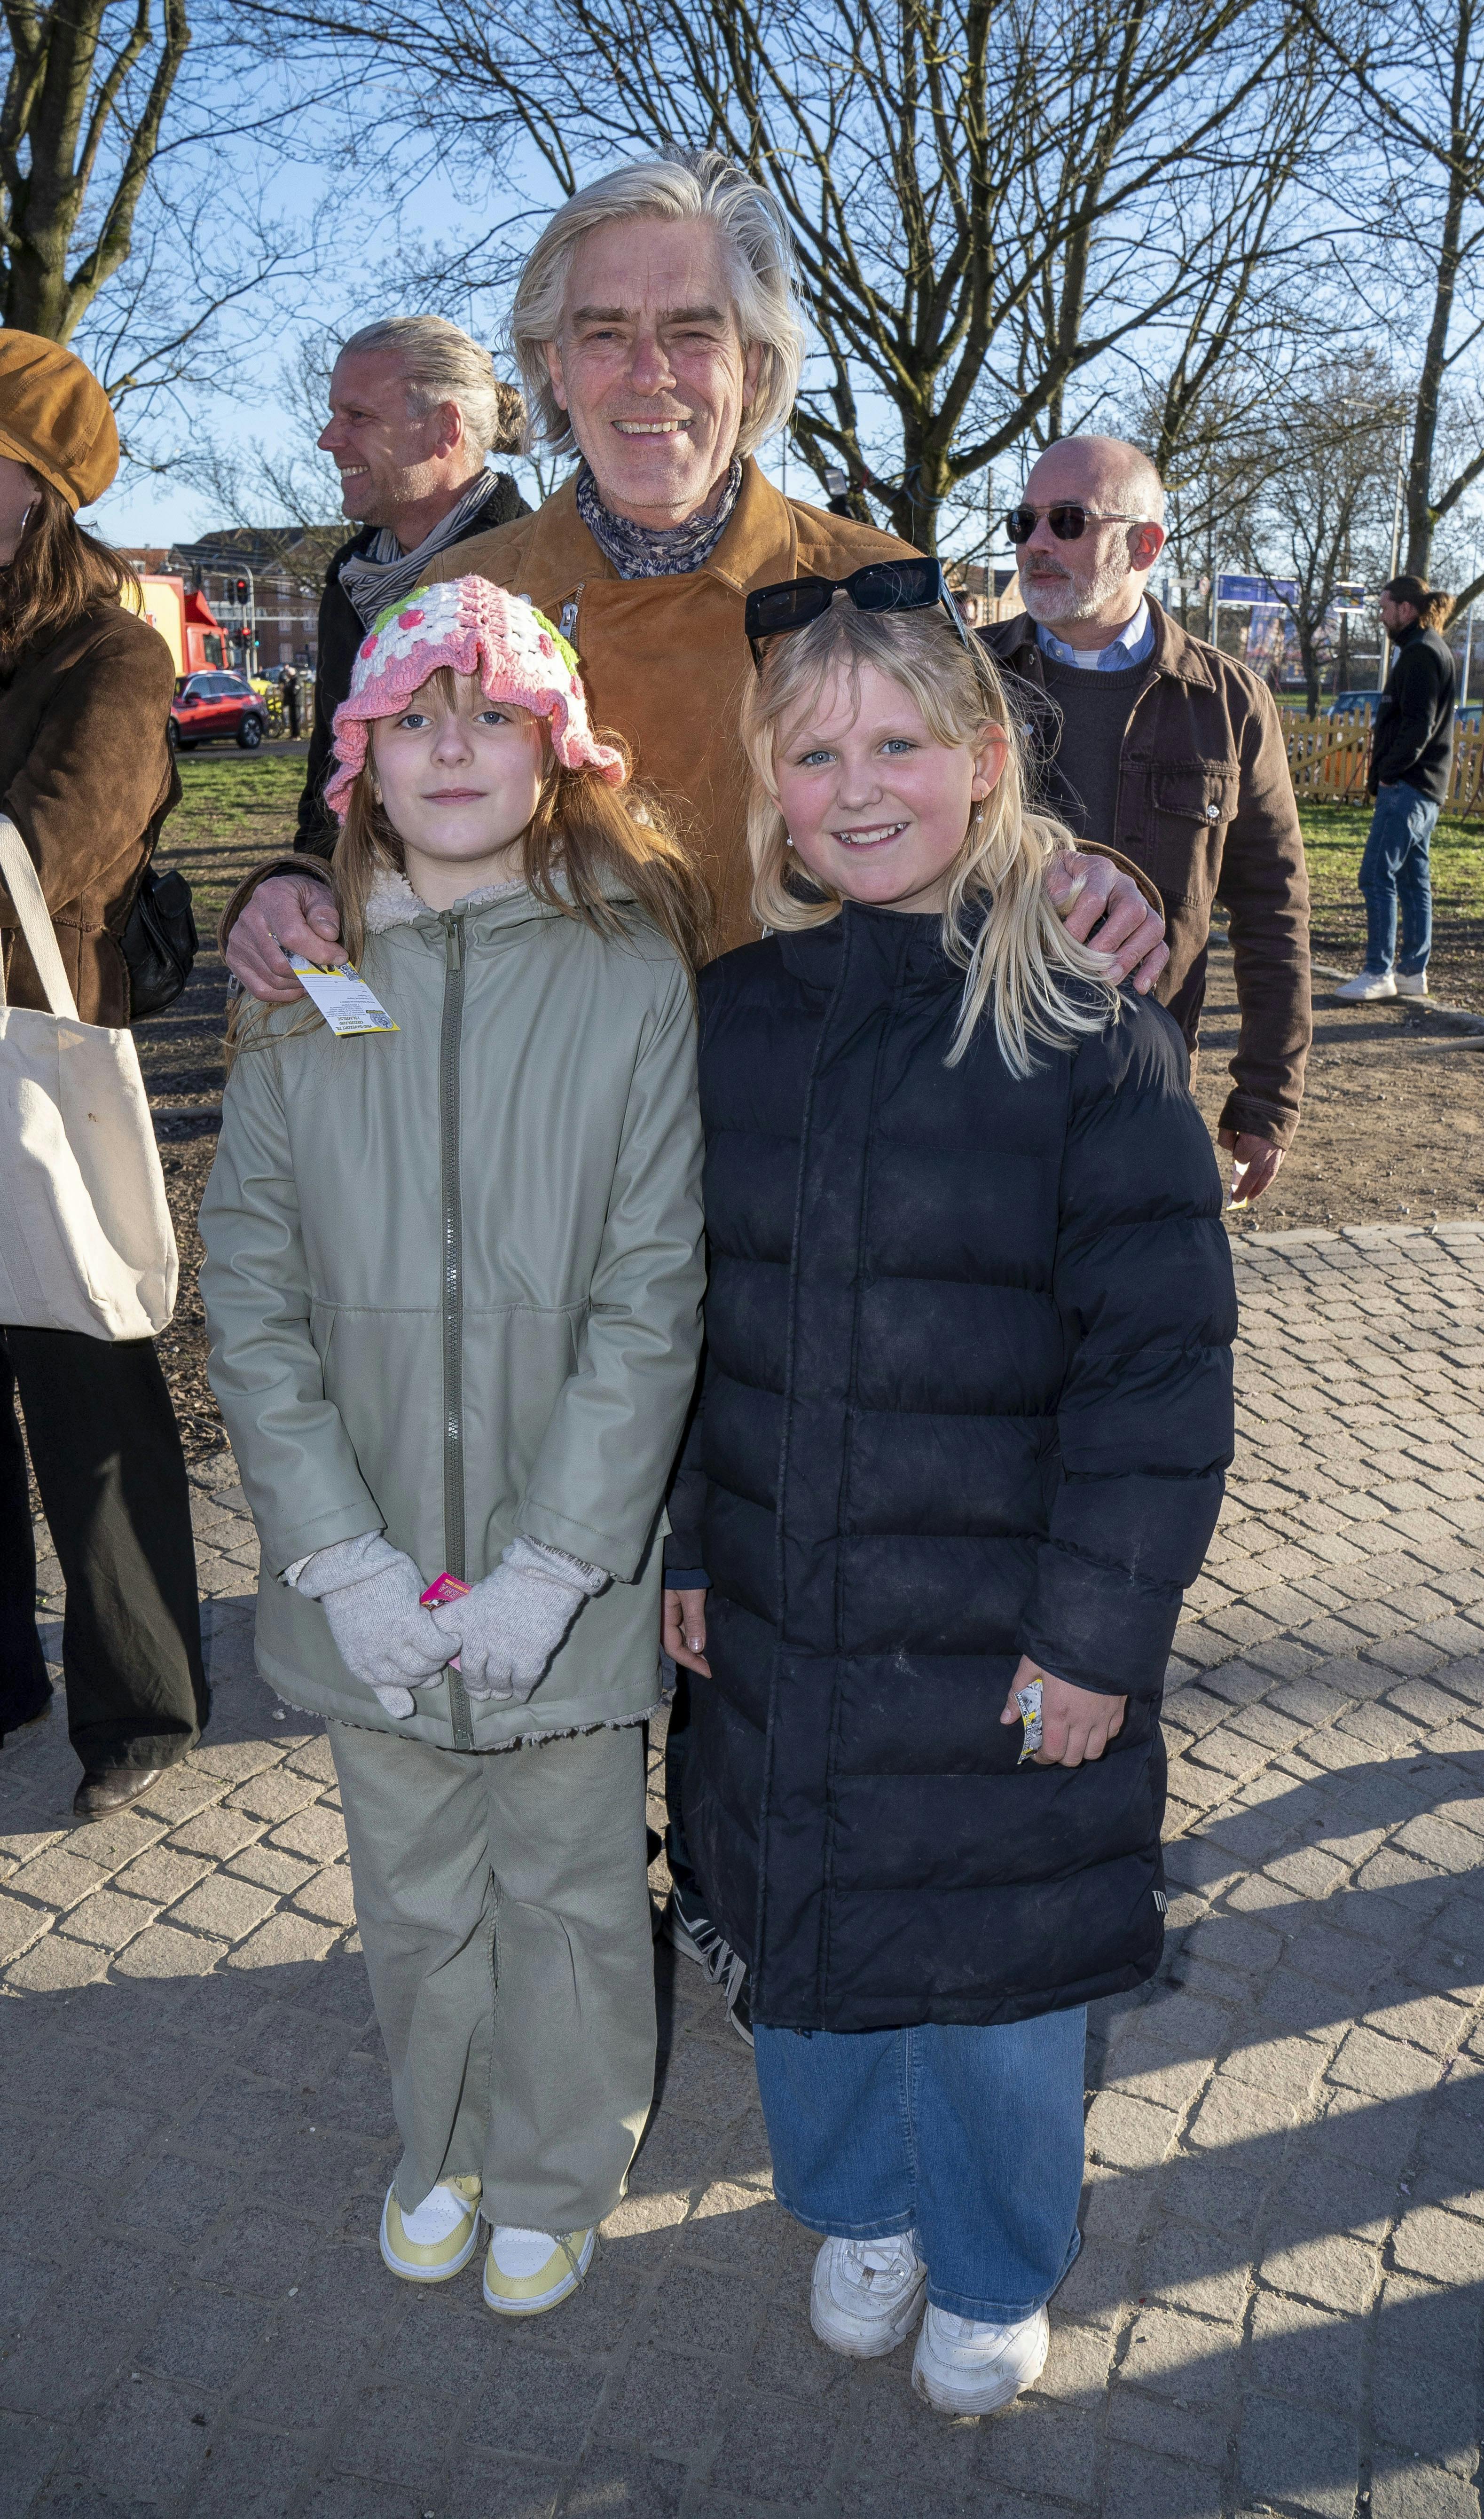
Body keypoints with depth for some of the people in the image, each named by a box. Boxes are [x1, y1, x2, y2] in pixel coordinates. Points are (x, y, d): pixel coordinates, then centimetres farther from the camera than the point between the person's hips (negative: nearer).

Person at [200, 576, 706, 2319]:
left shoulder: (632, 982, -10)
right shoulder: (307, 993, -3)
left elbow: (651, 1300, -11)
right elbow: (249, 1291, -4)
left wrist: (553, 1564, -16)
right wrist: (340, 1555, -12)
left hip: (568, 1569, -2)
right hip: (374, 1572, 2)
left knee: (569, 1892, 17)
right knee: (414, 1896, 21)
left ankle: (555, 2175, 44)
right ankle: (442, 2148, 48)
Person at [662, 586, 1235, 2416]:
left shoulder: (1087, 1029, -12)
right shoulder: (729, 1016, 0)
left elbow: (1160, 1357, -12)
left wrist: (1100, 1628, -13)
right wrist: (677, 1541, 6)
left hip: (1007, 1630, -3)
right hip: (773, 1614, 4)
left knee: (993, 1956, 15)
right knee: (801, 1933, 20)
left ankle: (993, 2277, 45)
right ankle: (859, 2209, 51)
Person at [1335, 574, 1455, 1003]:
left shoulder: (1421, 654, -13)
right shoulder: (1432, 650, 18)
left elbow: (1419, 725, -21)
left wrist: (1388, 772, -13)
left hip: (1408, 787, -10)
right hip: (1425, 787, 10)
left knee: (1377, 876, -9)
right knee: (1413, 879, 11)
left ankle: (1379, 973, -8)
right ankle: (1412, 971, 16)